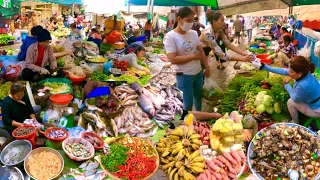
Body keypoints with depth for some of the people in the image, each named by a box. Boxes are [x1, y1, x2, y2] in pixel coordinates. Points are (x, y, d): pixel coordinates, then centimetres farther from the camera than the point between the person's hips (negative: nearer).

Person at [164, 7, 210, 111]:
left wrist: (207, 67, 7)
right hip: (184, 76, -6)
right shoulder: (170, 36, -16)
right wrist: (194, 56, -17)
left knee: (199, 97, 22)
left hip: (198, 72, 6)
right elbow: (173, 59, -23)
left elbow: (201, 51, 10)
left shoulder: (194, 33, 1)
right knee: (188, 104, 5)